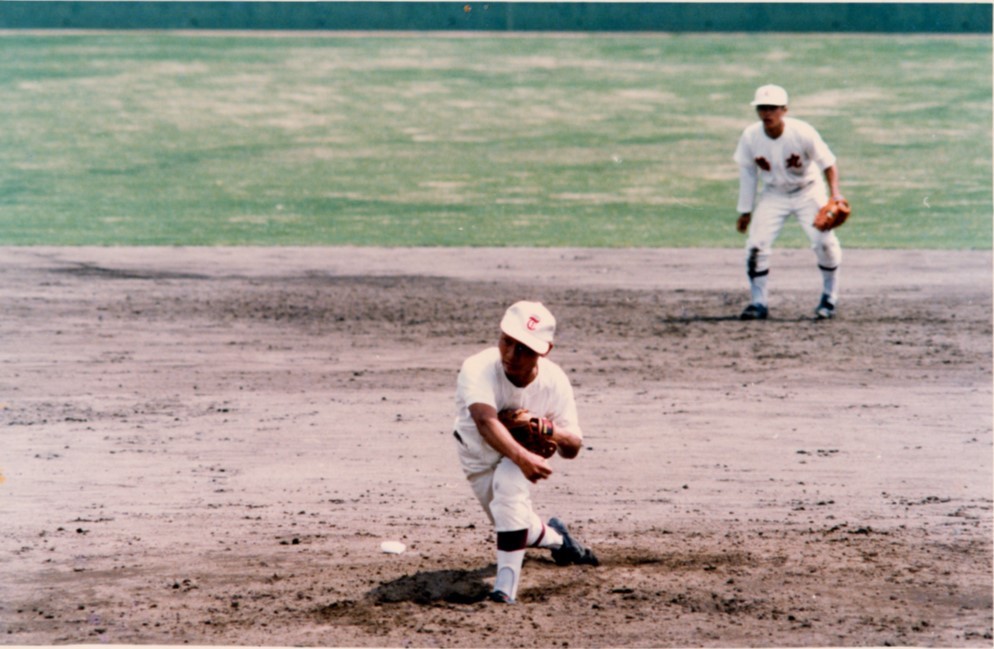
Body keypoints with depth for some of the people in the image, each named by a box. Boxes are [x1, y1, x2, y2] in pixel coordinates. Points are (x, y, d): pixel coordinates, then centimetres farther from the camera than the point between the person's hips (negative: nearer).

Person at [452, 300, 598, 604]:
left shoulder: (555, 381, -25)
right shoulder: (477, 370, -36)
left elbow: (573, 449, -15)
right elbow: (485, 421, -55)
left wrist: (555, 433, -40)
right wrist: (521, 457, -71)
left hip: (526, 451, -1)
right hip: (479, 457, 1)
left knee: (509, 481, -34)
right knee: (514, 527, 12)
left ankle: (507, 581, -33)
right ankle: (554, 537, 49)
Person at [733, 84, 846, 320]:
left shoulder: (803, 133, -25)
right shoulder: (750, 136, -17)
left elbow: (827, 163, -16)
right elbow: (747, 173, -3)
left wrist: (835, 192, -32)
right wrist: (745, 211, 1)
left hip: (808, 192, -2)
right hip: (773, 194, 2)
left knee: (824, 242, -13)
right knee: (756, 245, -11)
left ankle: (829, 298, 10)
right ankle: (759, 303, 4)